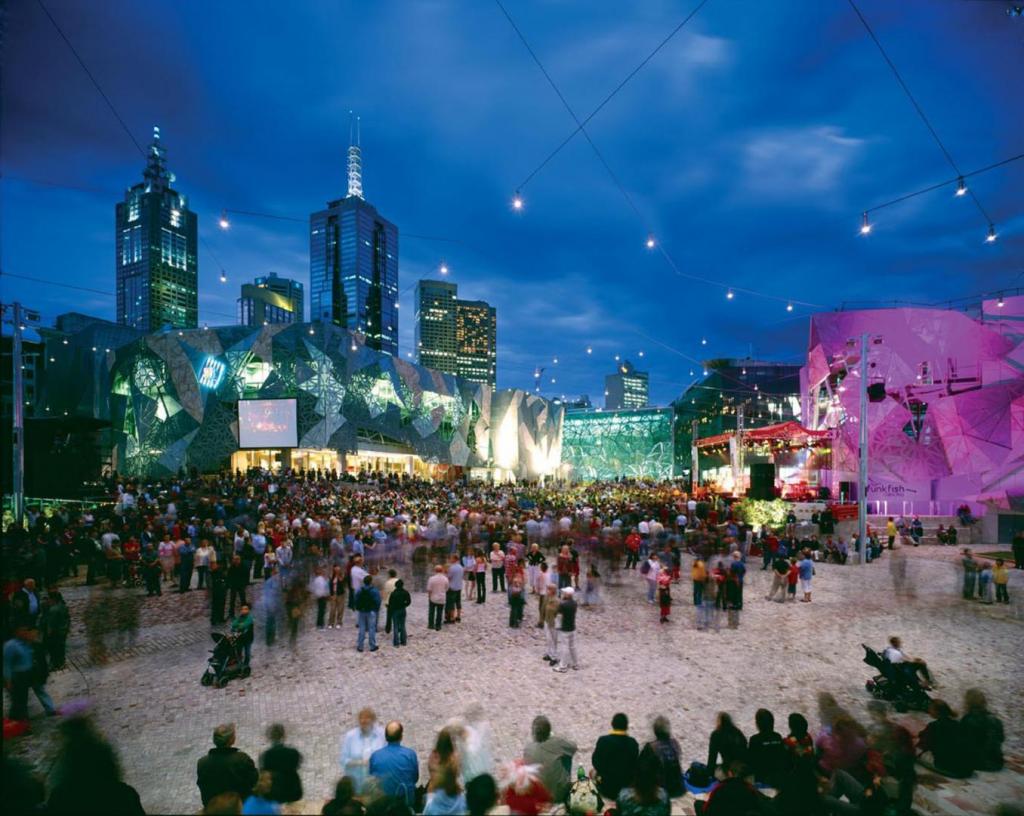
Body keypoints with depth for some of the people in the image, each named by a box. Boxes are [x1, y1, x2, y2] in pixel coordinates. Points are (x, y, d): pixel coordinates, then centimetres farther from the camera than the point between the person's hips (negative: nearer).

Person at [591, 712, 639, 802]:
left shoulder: (603, 740, -17)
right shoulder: (632, 743, -10)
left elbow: (595, 761, -9)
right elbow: (635, 765, -2)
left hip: (606, 786, -1)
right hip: (626, 785, 1)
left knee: (593, 772, 28)